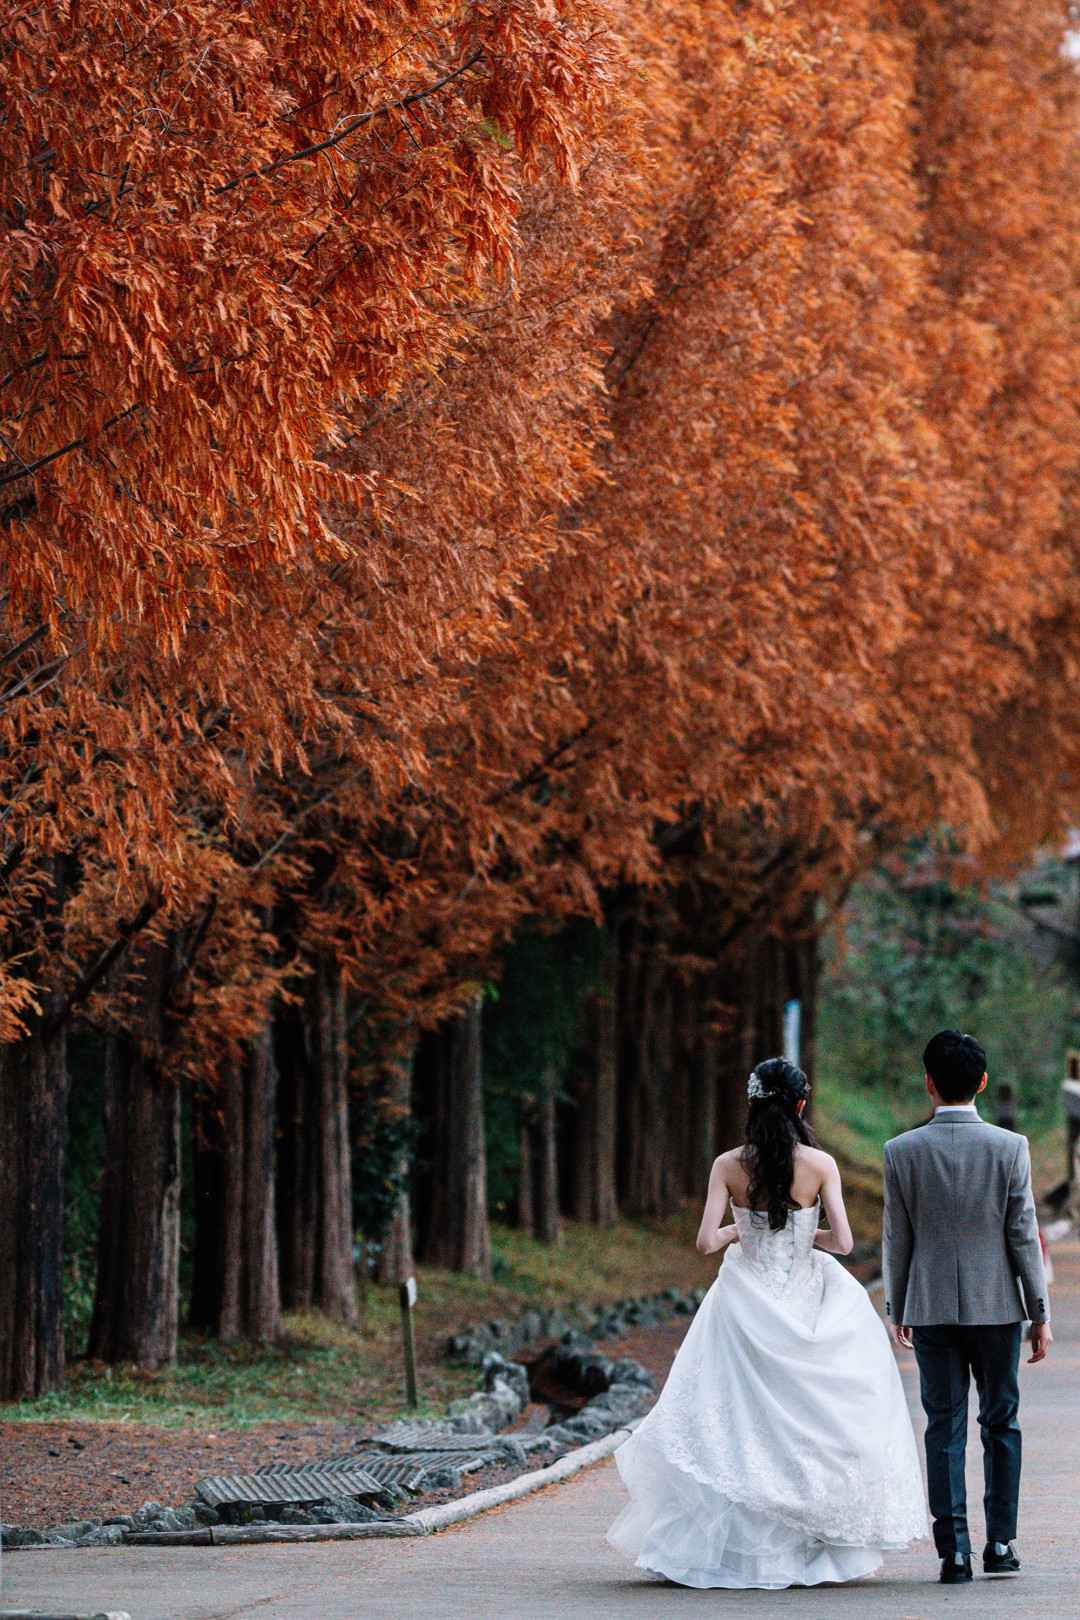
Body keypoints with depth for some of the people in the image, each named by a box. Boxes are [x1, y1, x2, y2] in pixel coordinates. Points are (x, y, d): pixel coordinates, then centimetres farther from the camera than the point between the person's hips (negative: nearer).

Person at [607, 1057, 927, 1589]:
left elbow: (707, 1241, -11)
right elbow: (842, 1240, -11)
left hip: (746, 1302, 1)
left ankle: (736, 1547, 3)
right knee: (812, 1422, 10)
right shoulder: (820, 1164, -8)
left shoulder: (728, 1166, -5)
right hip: (805, 1304, -1)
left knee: (739, 1424, 6)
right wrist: (804, 1236, 9)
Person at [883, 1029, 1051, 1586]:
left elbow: (896, 1239, 0)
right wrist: (1040, 1314, 2)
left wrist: (896, 1310, 12)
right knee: (1001, 1422, 12)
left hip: (931, 1308, 0)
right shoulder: (1010, 1147, -8)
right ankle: (1000, 1543, 12)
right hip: (997, 1304, 0)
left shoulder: (902, 1151, -6)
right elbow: (1024, 1236, -5)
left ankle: (954, 1550, 1)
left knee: (944, 1428, 4)